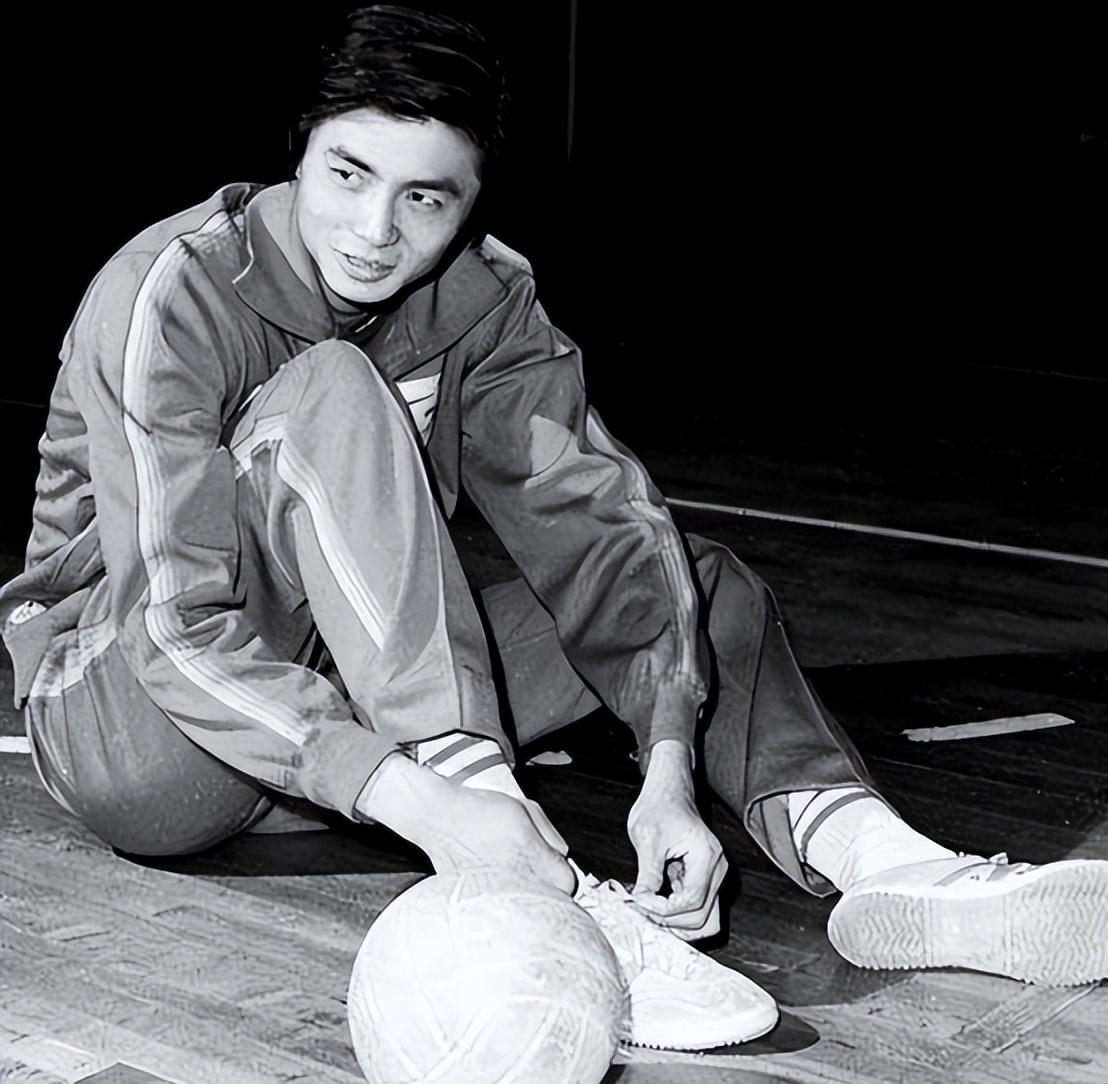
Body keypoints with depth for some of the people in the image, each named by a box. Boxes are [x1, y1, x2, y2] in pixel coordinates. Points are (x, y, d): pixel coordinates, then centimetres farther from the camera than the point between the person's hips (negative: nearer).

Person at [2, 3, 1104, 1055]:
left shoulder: (483, 298, -5)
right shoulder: (174, 295, -21)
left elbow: (594, 525, -11)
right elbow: (183, 633, -30)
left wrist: (669, 768, -27)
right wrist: (421, 803, -42)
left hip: (360, 690, 6)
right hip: (131, 725, -6)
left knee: (702, 585, -2)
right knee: (331, 393, -31)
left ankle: (879, 860, -25)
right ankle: (526, 893, -40)